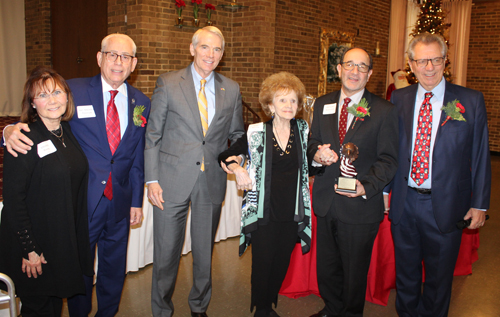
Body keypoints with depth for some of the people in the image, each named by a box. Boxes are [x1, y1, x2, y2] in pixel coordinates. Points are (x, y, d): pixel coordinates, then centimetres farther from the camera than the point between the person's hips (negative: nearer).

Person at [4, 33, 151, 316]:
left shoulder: (142, 103, 3)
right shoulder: (74, 91, -6)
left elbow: (139, 157, 6)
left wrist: (137, 201, 8)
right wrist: (12, 131, -28)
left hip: (119, 203, 3)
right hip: (82, 200, -3)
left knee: (114, 269, 18)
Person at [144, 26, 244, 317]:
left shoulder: (232, 89, 5)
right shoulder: (168, 83, -2)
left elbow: (237, 135, 13)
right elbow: (153, 135, -1)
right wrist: (152, 179, -7)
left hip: (212, 181, 2)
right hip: (173, 181, -2)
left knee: (205, 252, 16)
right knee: (166, 253, 7)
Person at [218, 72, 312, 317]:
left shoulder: (303, 131, 3)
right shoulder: (256, 133, -4)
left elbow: (308, 166, 12)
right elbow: (225, 156, 5)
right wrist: (237, 169, -13)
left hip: (292, 214, 3)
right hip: (264, 212, -2)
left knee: (282, 263, 14)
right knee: (262, 263, 3)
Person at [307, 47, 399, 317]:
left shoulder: (384, 111, -5)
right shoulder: (322, 104, 8)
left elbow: (388, 160, -7)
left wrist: (365, 187, -22)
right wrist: (317, 154, -12)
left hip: (361, 206, -4)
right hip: (326, 202, 4)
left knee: (355, 272, 12)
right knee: (326, 267, 18)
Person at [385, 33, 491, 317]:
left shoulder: (471, 101, -5)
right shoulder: (399, 99, 1)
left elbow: (480, 156, -3)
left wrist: (479, 204, -4)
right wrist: (384, 189, 4)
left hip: (445, 206, -2)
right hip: (404, 202, 2)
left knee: (439, 277, 16)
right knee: (406, 273, 19)